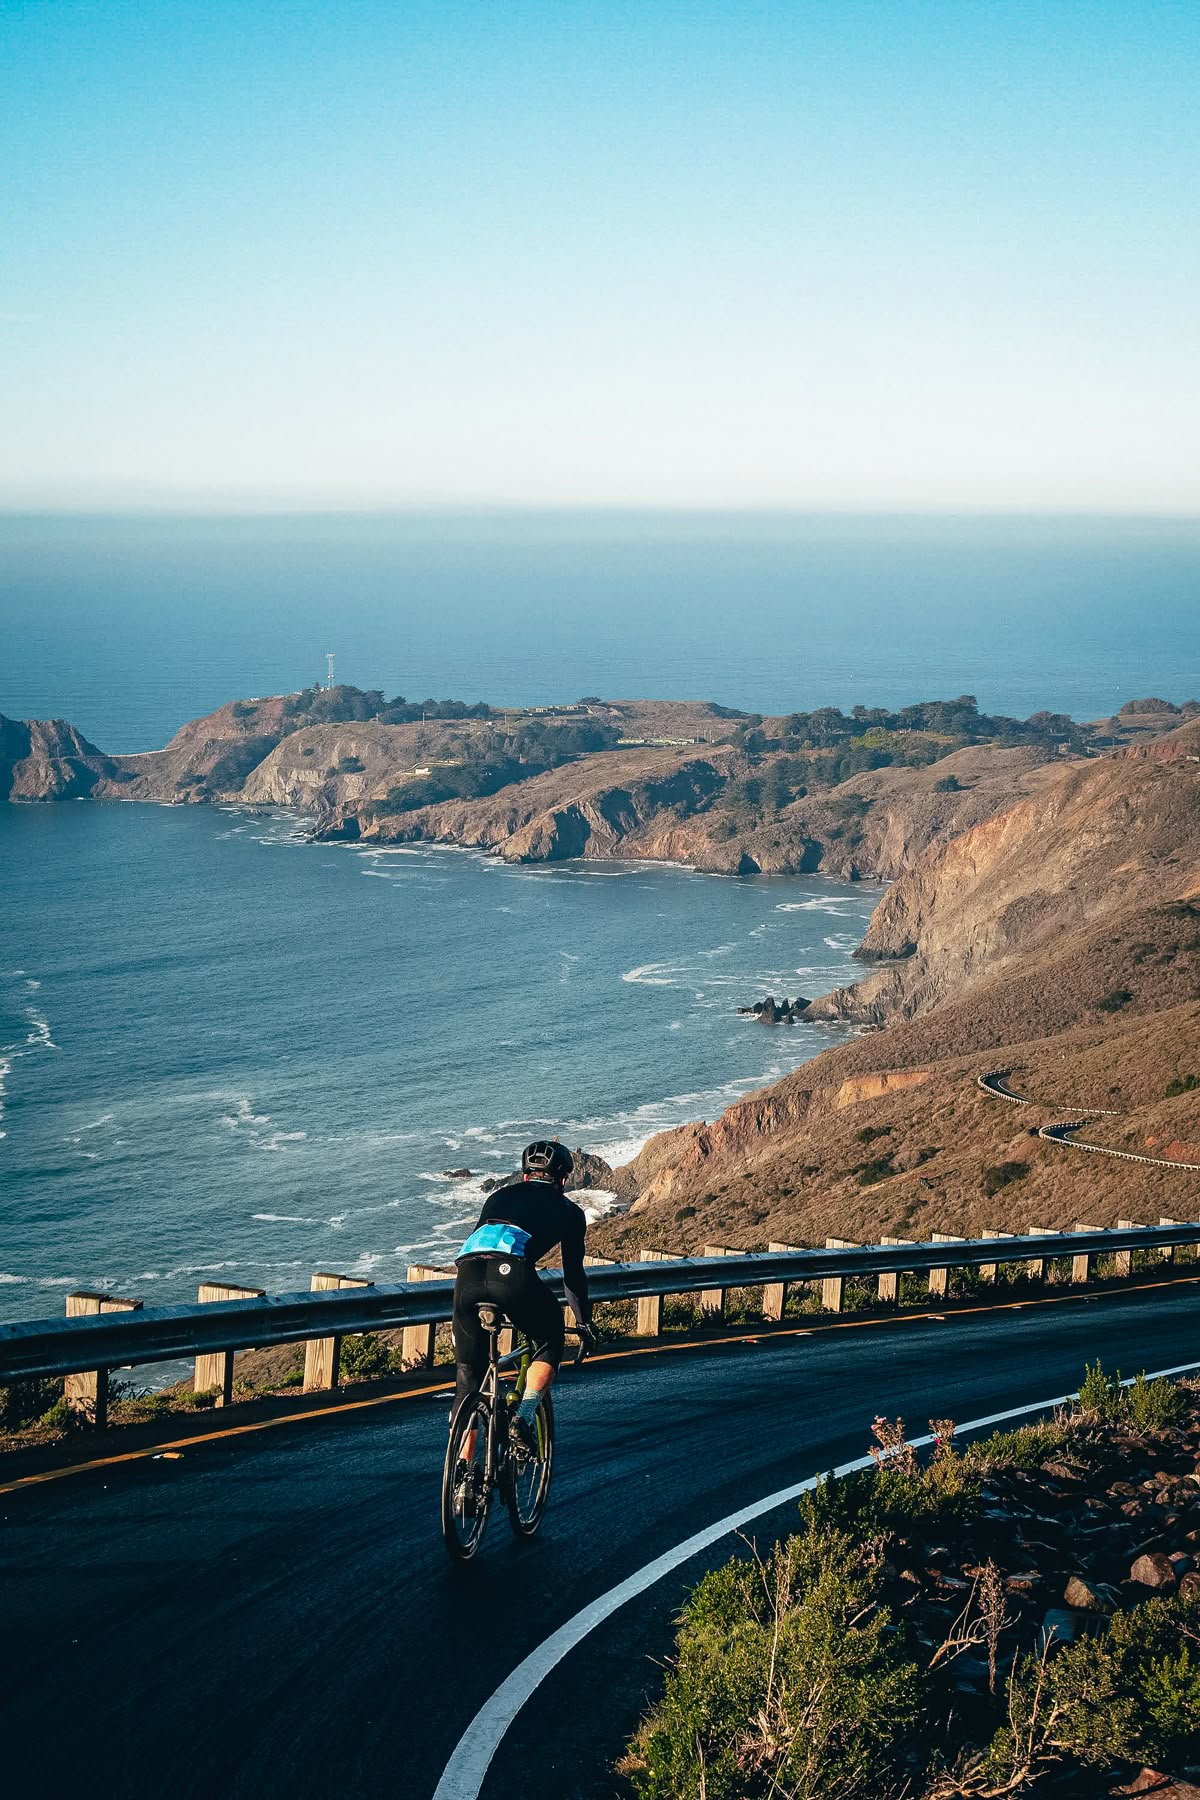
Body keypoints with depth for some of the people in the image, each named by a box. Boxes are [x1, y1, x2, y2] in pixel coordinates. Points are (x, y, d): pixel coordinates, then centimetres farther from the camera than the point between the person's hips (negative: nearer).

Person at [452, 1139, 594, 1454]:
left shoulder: (499, 1194, 37)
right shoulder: (567, 1210, 28)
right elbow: (573, 1273, 32)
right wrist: (584, 1322, 45)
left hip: (467, 1268, 3)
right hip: (513, 1271, -3)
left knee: (468, 1374, 17)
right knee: (549, 1345, 24)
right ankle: (524, 1418, 3)